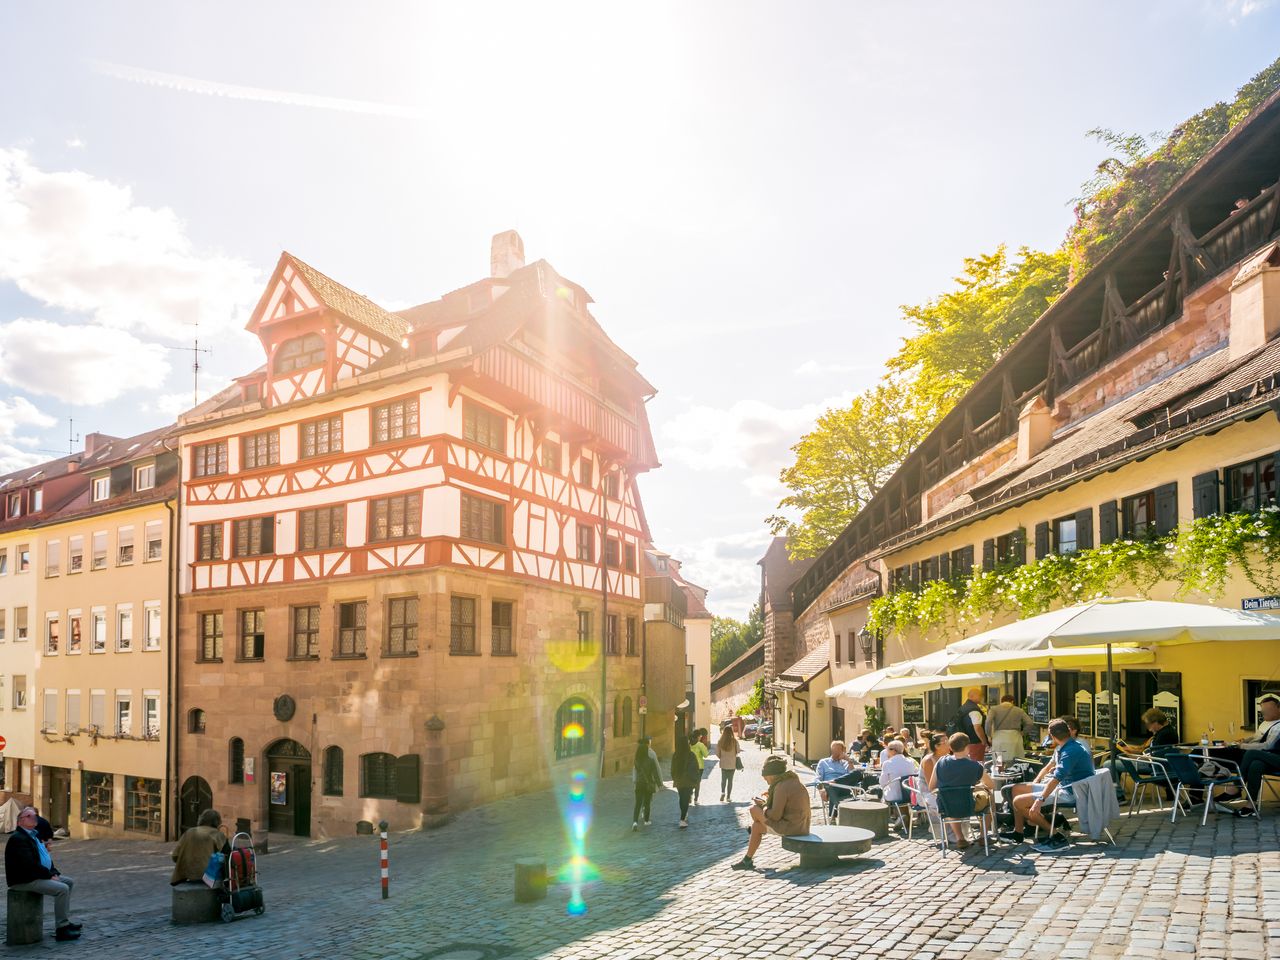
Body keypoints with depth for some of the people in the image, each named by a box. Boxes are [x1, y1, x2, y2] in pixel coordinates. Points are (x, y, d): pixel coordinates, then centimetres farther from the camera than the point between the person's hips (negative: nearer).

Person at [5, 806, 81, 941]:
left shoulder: (34, 835, 16)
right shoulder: (18, 838, -17)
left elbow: (45, 858, 20)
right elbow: (29, 865, -25)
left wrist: (54, 873, 4)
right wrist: (50, 875, -18)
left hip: (38, 876, 11)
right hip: (24, 880, -11)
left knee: (69, 882, 13)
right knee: (62, 889, -22)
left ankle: (65, 920, 14)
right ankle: (61, 929, -17)